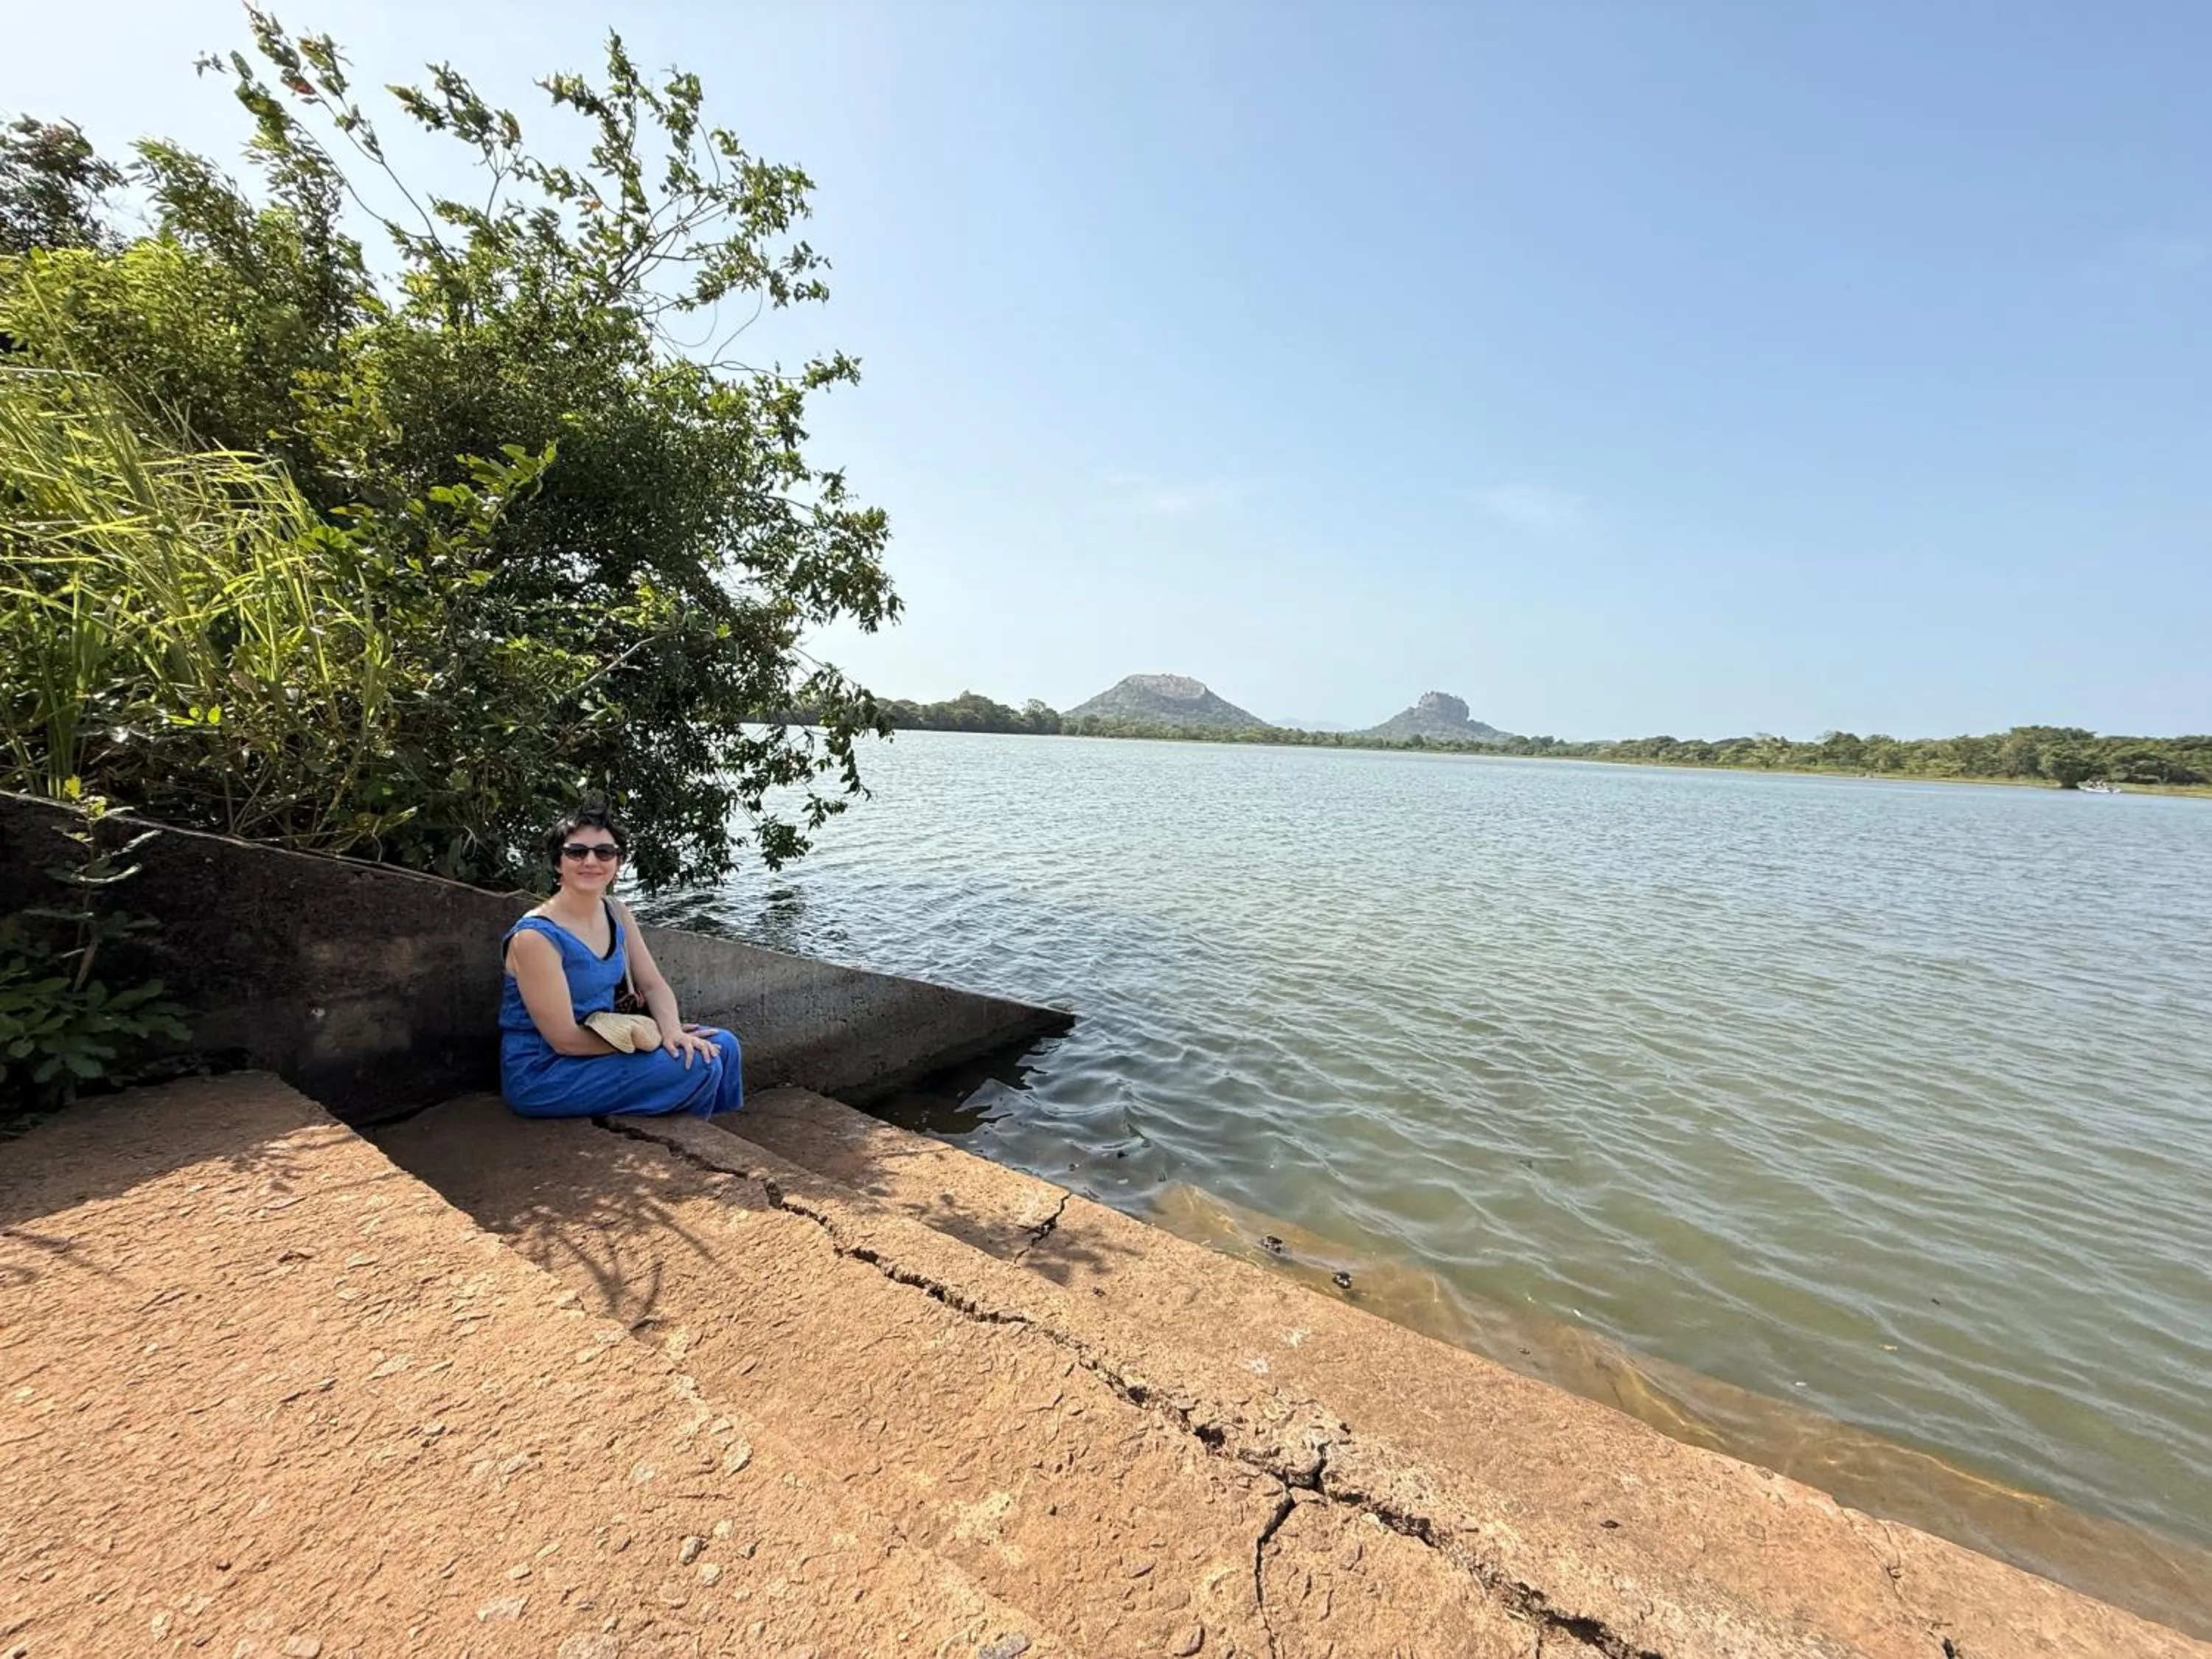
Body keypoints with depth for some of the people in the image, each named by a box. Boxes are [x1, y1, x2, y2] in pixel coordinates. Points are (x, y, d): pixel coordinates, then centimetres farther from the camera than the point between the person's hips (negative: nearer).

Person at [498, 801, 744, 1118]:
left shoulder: (616, 913, 2)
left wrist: (672, 1030, -17)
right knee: (696, 1066, -20)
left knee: (722, 1047, -2)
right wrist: (653, 1037, -16)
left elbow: (653, 985, 3)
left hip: (598, 1041, 8)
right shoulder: (535, 937, -22)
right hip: (541, 1075, -7)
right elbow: (565, 1040, -21)